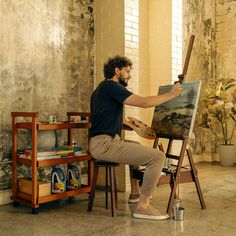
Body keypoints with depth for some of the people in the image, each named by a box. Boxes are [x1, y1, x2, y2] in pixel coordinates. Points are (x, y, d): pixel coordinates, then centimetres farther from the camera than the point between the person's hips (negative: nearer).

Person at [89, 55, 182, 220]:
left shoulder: (102, 89, 22)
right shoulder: (111, 86, -10)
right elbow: (143, 102, -18)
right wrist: (171, 95, -6)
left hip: (102, 143, 11)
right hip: (105, 144, -11)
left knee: (138, 147, 34)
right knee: (158, 157, -16)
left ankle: (135, 193, 37)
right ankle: (143, 206, -9)